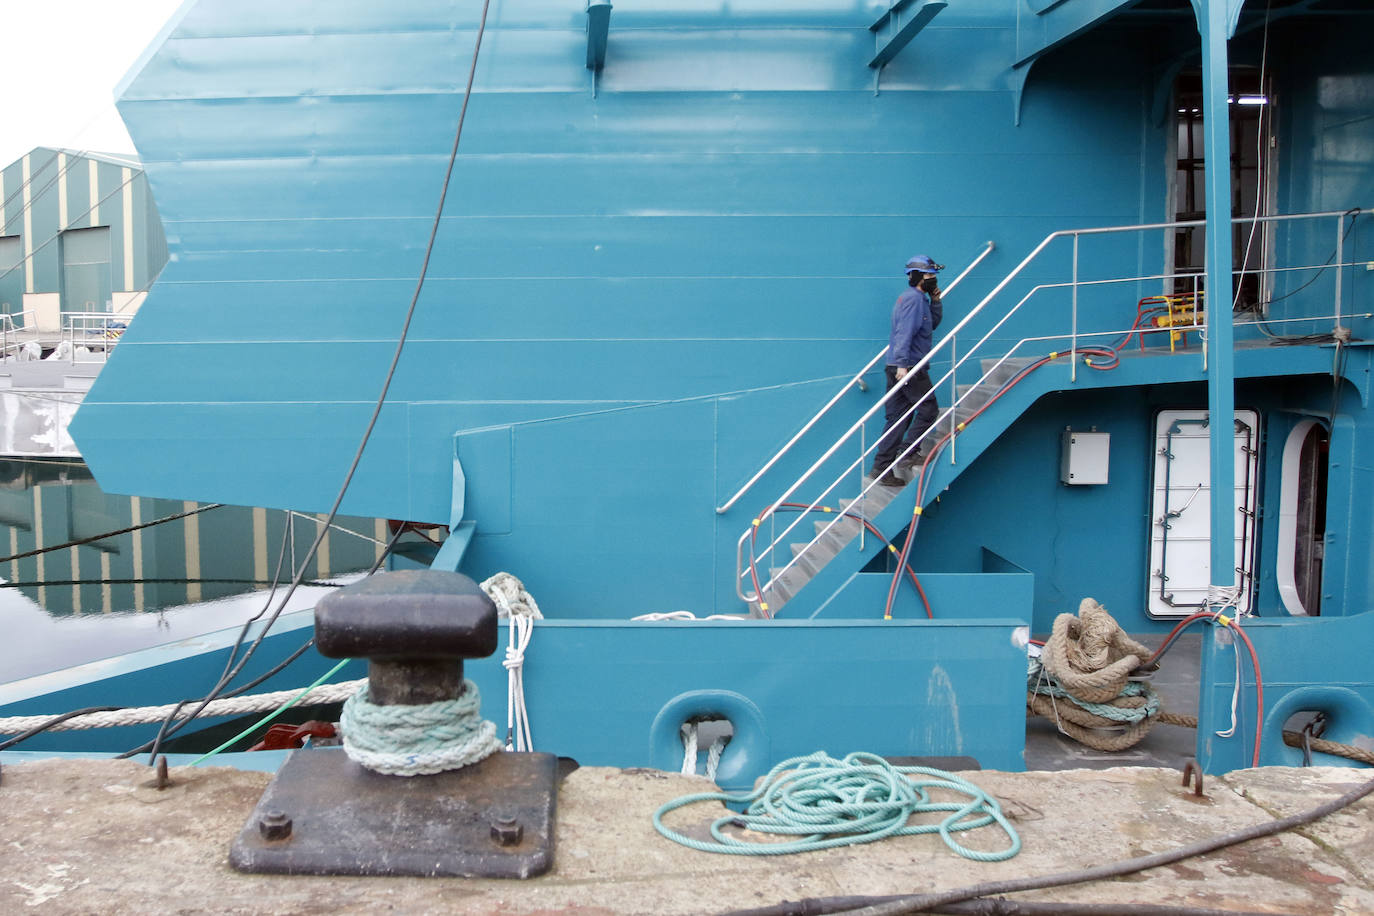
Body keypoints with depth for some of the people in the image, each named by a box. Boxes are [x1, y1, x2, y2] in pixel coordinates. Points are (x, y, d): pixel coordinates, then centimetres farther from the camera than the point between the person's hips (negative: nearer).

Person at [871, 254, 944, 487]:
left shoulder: (918, 298, 20)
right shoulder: (914, 298, -11)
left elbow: (933, 323, 30)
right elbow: (904, 332, -22)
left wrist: (935, 301, 16)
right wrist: (902, 365, -29)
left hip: (900, 367, 10)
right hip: (909, 367, -10)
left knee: (898, 417, 7)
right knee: (928, 410, -2)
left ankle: (882, 468, 6)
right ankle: (907, 453, -2)